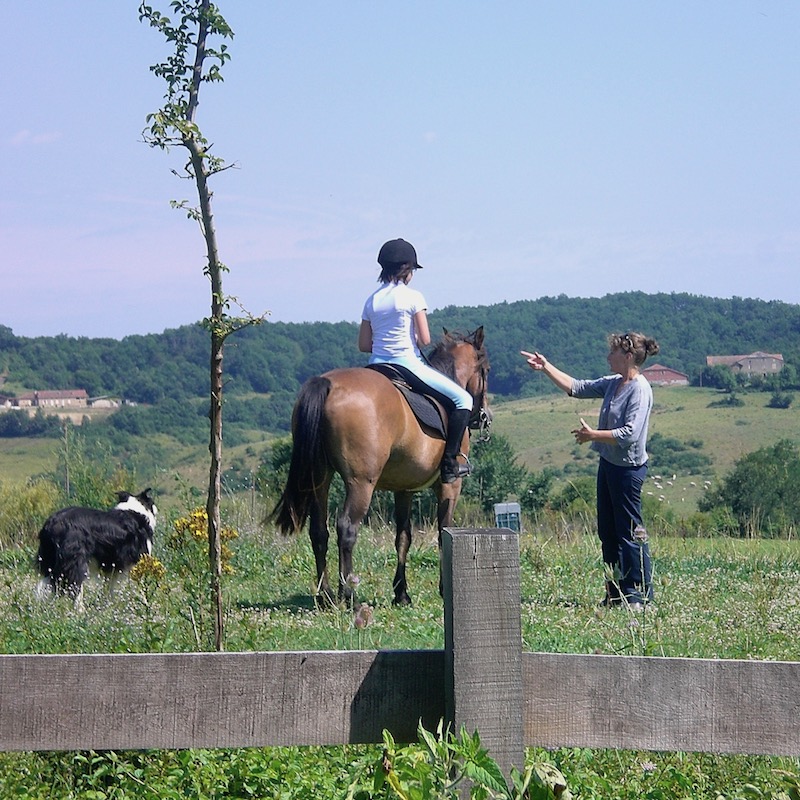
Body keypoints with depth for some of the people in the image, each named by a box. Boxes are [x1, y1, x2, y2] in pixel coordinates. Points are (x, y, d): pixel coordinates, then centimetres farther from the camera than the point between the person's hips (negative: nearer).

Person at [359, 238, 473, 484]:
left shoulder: (372, 300, 7)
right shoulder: (412, 297, -8)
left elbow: (363, 345, 7)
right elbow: (424, 339, -10)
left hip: (377, 365, 6)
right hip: (407, 363, -6)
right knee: (462, 399, 3)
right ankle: (449, 462, -4)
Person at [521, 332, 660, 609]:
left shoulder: (640, 390, -16)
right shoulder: (612, 383, 9)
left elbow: (630, 434, -24)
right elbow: (576, 388, 17)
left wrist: (592, 435, -17)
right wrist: (546, 367, 12)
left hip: (628, 468, -9)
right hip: (608, 464, 9)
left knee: (630, 532, -4)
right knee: (607, 532, 13)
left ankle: (641, 594, 2)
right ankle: (615, 592, 21)